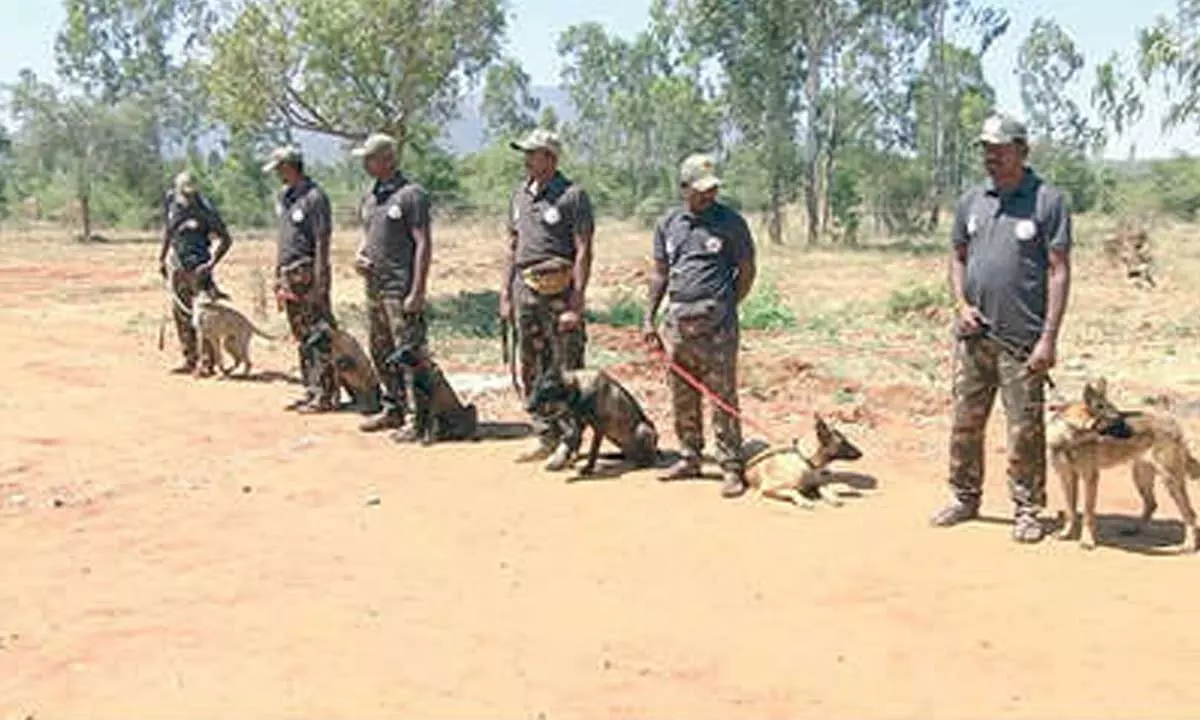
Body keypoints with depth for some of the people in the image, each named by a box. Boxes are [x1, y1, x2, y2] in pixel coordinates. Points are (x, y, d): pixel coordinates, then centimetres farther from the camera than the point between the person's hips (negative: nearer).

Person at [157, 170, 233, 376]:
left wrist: (212, 264, -19)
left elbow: (226, 239, -11)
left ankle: (206, 362, -5)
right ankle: (190, 360, 19)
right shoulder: (170, 200, 3)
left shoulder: (205, 210, -15)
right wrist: (162, 258, 19)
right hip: (176, 265, 6)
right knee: (180, 313, 10)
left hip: (196, 267, -6)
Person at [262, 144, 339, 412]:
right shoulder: (284, 197, 15)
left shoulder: (314, 196, -12)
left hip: (309, 274, -9)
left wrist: (319, 283, -19)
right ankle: (311, 391, 20)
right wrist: (278, 277, 17)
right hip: (289, 276, 9)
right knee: (302, 338, 13)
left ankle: (325, 396, -2)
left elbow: (322, 242, -16)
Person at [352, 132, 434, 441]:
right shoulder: (369, 197, 15)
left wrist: (417, 292, -19)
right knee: (381, 354, 15)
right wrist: (359, 256, 4)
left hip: (400, 290, -9)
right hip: (374, 287, 9)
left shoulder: (411, 195, -10)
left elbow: (424, 244, -14)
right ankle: (394, 409, 27)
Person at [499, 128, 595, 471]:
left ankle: (568, 441, 7)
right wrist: (506, 294, 13)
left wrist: (576, 303, -17)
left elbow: (583, 252, -11)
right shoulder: (519, 195, 14)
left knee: (566, 371, -2)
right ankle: (547, 437, 23)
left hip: (559, 290, -7)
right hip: (526, 289, 7)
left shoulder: (572, 195, -8)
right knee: (532, 370, 12)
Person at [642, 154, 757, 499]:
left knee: (723, 398, -4)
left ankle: (732, 468, 2)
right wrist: (648, 319, 11)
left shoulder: (731, 223, -2)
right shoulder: (668, 224, 10)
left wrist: (725, 308, 2)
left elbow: (747, 271, 5)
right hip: (677, 323, 5)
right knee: (682, 398, 12)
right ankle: (690, 459, 26)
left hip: (715, 326, -5)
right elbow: (660, 274, 16)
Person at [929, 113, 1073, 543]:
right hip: (973, 335, 5)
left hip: (1022, 339, -5)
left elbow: (1059, 271, -7)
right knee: (965, 422, 12)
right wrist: (962, 304, 0)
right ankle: (965, 498, 27)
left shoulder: (1047, 201, -5)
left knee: (1025, 430, 2)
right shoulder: (971, 201, 9)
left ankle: (1027, 511, 15)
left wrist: (1049, 337, -12)